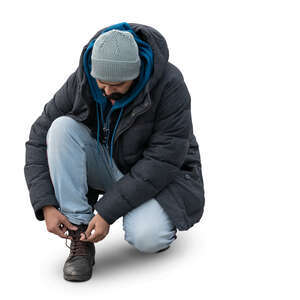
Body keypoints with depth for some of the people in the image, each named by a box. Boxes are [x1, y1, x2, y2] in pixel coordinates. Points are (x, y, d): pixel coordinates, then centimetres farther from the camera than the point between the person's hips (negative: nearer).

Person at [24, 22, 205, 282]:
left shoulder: (169, 85, -26)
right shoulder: (81, 82, -14)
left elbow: (164, 160, -26)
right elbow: (40, 138, -10)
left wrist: (107, 212, -28)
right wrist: (47, 206, -21)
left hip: (159, 176, -4)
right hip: (109, 167, 4)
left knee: (145, 238, -33)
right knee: (63, 127, -23)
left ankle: (155, 223, 6)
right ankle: (80, 238, -19)